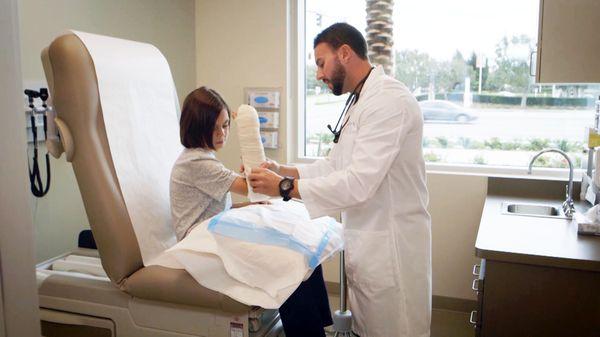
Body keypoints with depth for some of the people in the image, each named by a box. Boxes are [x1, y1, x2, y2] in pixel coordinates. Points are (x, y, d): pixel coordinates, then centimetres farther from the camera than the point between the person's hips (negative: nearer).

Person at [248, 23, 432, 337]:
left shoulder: (389, 100, -21)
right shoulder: (358, 102, 12)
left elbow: (359, 183, -28)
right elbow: (334, 165, 15)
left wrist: (285, 188, -21)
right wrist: (284, 170, 2)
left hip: (391, 243, -9)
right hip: (364, 240, 9)